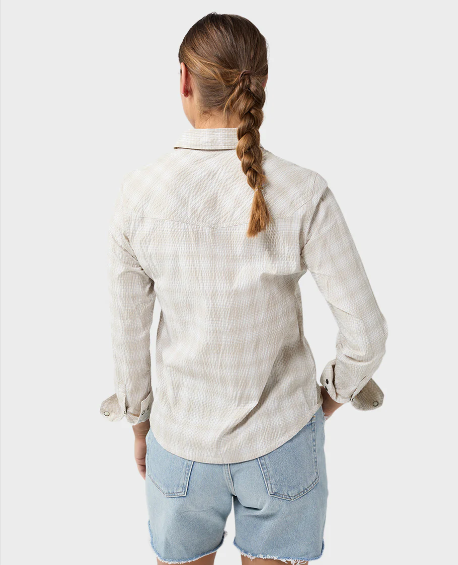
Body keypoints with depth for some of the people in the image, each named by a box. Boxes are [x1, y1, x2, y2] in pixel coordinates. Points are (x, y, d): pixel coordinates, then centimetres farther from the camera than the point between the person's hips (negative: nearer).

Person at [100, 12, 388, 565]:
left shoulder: (137, 195, -15)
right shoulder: (304, 194, -19)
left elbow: (129, 332, -5)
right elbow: (367, 331, -14)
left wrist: (139, 422, 11)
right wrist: (335, 392, 6)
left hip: (181, 439, 1)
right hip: (282, 437, 0)